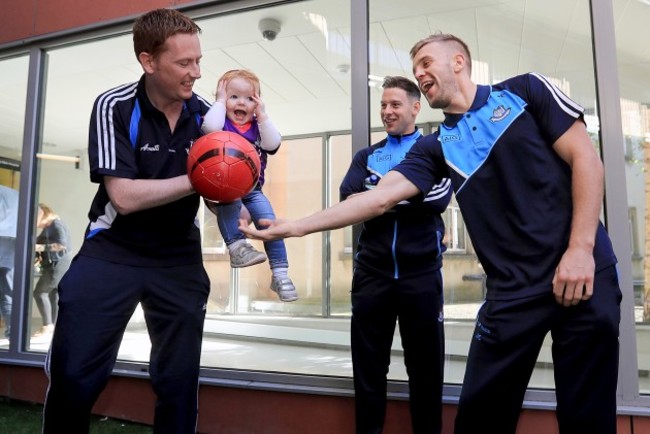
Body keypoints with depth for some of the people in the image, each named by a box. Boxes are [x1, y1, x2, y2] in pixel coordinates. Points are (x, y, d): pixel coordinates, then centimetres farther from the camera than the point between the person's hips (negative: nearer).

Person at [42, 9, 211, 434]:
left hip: (179, 258, 3)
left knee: (180, 382, 7)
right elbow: (124, 196, -21)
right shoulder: (114, 107, -11)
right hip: (113, 251, -2)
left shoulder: (207, 115, -3)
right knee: (73, 377, 2)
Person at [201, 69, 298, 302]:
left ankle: (280, 274, -3)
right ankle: (237, 245, -34)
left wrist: (262, 115, -7)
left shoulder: (257, 126, 11)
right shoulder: (221, 122, 1)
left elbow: (273, 144, -7)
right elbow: (210, 127, -24)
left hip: (252, 190, 3)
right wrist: (220, 102, -10)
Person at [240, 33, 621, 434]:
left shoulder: (525, 90, 3)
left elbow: (586, 159, -1)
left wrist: (581, 248, -12)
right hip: (514, 289, 2)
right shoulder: (436, 147, 8)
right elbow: (379, 198, -1)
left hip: (584, 272, -2)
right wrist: (292, 227, -7)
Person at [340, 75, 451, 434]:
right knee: (368, 365, 11)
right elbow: (348, 196, -3)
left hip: (421, 272, -2)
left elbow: (440, 198, -10)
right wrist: (408, 195, -14)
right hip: (372, 272, 2)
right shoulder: (366, 156, 15)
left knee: (426, 365, 10)